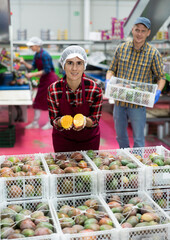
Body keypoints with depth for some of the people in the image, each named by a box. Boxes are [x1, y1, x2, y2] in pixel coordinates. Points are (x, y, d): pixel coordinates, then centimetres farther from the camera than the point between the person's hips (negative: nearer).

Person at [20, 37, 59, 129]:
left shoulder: (44, 55, -21)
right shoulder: (36, 55, 6)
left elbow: (46, 70, -22)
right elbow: (33, 66, 6)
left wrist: (32, 74, -21)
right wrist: (24, 62, -9)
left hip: (50, 79, -9)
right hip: (43, 80, 9)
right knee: (38, 101, 9)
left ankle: (50, 123, 15)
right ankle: (35, 123, 16)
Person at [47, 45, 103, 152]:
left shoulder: (95, 89, -20)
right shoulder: (53, 89, -19)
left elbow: (95, 120, -12)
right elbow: (54, 120, -11)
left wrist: (85, 120, -34)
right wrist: (62, 121, -33)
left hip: (89, 139, 0)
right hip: (63, 138, 0)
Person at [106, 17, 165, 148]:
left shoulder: (153, 53, -5)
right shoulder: (121, 48, 2)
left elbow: (161, 77, 2)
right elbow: (112, 69, 11)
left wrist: (158, 92, -18)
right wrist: (108, 81, -11)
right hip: (119, 100, 4)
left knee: (138, 139, 2)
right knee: (120, 134, 19)